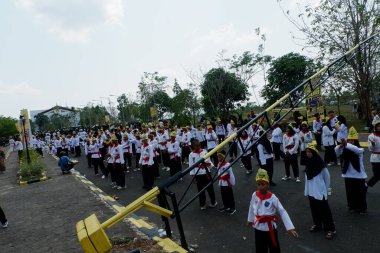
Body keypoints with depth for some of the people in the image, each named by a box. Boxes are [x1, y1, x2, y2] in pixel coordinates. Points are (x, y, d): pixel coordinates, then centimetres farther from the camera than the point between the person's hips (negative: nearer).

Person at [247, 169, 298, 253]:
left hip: (270, 227, -3)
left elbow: (282, 212, -19)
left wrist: (290, 227, -26)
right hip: (258, 227, 3)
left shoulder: (272, 198, -21)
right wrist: (250, 219, 20)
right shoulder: (254, 195, -9)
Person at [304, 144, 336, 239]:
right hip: (311, 192, 6)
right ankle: (317, 224, 34)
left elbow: (327, 178, -5)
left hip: (320, 192, -6)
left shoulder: (320, 164, -15)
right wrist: (307, 190, 10)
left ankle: (330, 229, 11)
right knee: (314, 209, 17)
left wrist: (325, 190, 0)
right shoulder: (308, 164, 2)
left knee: (324, 210, 1)